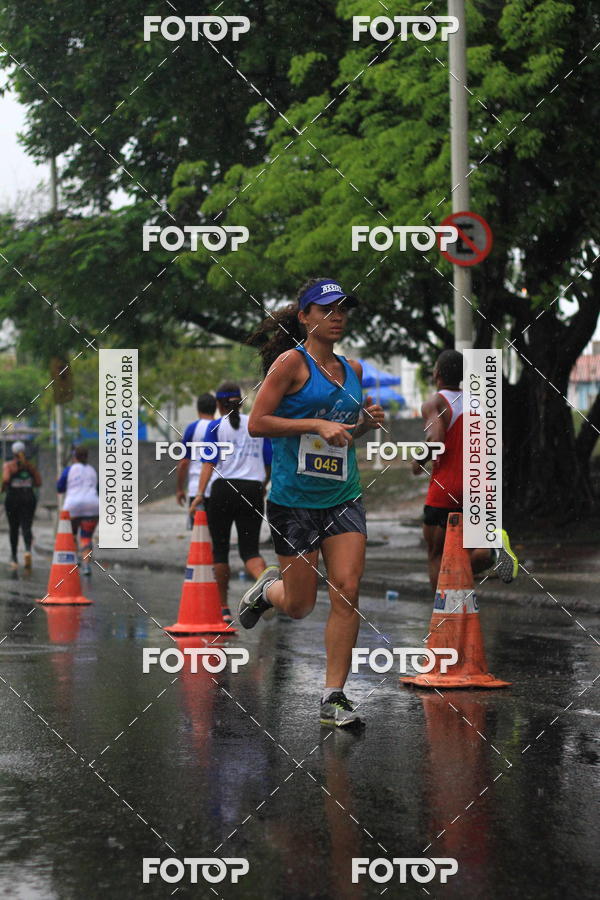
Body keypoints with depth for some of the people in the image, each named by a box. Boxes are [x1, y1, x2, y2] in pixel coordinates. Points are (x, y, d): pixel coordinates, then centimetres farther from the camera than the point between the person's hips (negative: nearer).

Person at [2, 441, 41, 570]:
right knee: (26, 527, -4)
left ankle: (14, 558, 21)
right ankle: (28, 550, -32)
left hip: (13, 498, -1)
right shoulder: (30, 466, 5)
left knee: (13, 528, 13)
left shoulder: (8, 465, -3)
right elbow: (38, 483, 4)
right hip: (29, 497, 1)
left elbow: (5, 479, -20)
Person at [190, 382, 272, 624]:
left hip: (223, 489, -2)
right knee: (250, 549, 2)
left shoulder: (215, 426, 3)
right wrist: (262, 488, 25)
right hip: (252, 490, 2)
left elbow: (209, 462, -7)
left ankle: (223, 608, 9)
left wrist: (200, 493, -11)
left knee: (220, 550, 8)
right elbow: (269, 463, 10)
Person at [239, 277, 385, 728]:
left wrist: (367, 422, 4)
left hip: (344, 499, 5)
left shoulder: (352, 369, 11)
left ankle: (334, 697, -2)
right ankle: (268, 587, 41)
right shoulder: (292, 361, -7)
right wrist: (317, 425, -19)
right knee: (300, 605, 4)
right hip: (295, 500, -4)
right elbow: (257, 423, -13)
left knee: (347, 592, -9)